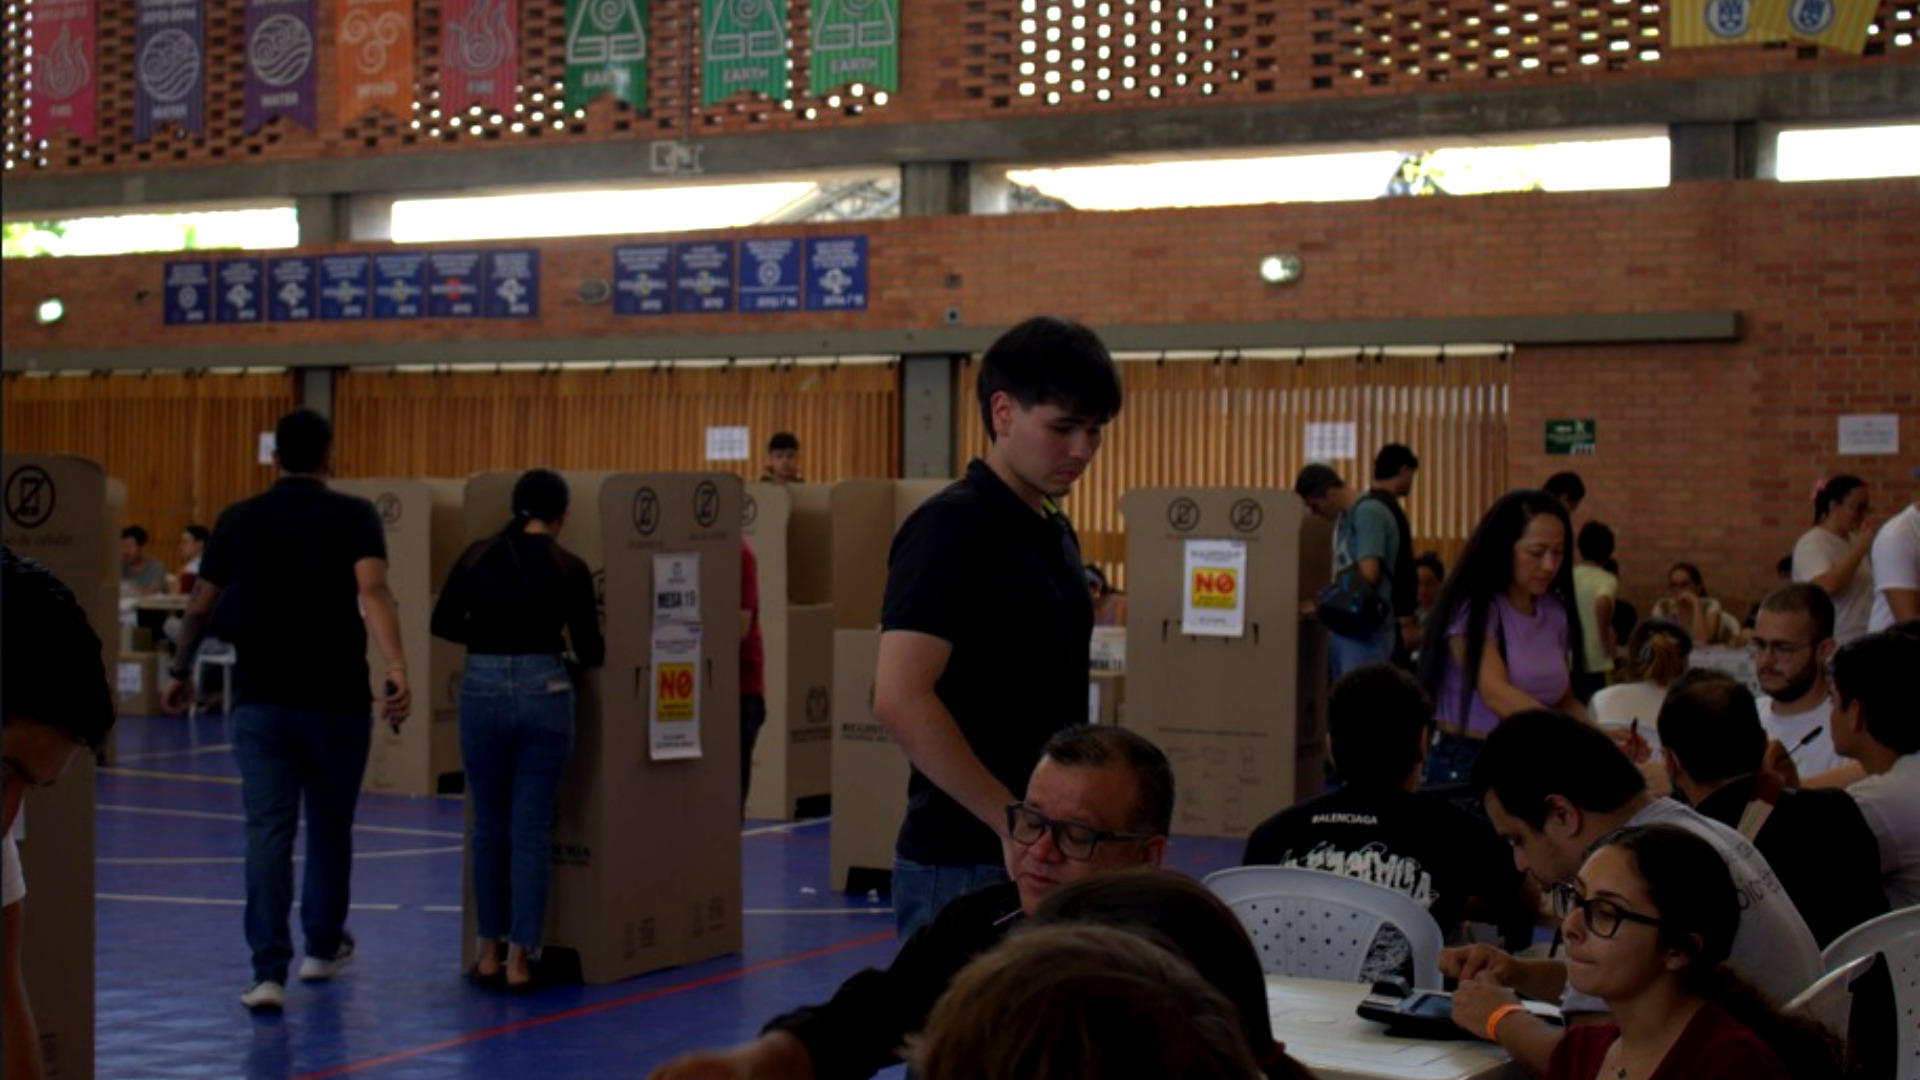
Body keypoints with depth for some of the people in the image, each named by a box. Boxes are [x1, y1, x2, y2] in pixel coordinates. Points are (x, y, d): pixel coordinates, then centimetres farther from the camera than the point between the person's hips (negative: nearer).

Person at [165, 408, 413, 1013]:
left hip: (260, 701, 1)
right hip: (335, 700, -1)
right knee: (330, 826, 17)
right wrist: (397, 671, -30)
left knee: (268, 830, -3)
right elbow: (373, 592, -21)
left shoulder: (239, 520, 5)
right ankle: (323, 947, 32)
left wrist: (181, 673, 27)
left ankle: (269, 970, -15)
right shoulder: (353, 516, -3)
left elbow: (200, 607, 11)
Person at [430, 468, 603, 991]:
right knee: (532, 830, 4)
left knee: (489, 826, 15)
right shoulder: (569, 569, -4)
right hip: (543, 693, -2)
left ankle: (489, 949, 19)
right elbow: (591, 652, 0)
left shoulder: (477, 556, 3)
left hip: (482, 691, 2)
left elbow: (443, 624, 12)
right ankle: (519, 957, 4)